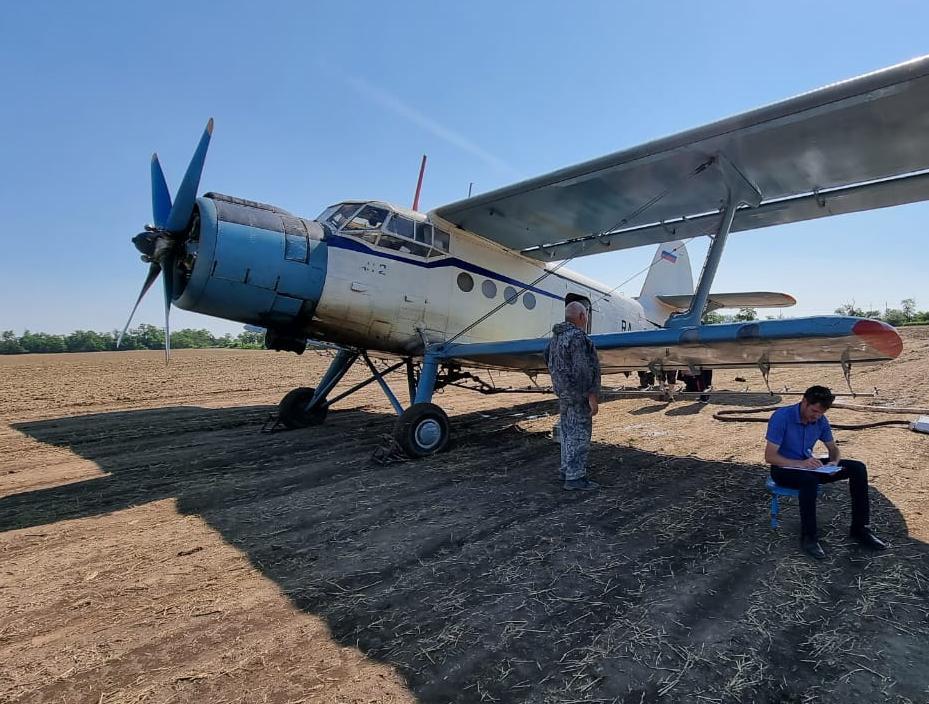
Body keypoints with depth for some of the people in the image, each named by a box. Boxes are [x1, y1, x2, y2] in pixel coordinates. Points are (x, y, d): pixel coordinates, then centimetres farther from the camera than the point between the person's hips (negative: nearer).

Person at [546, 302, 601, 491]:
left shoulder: (556, 336, 11)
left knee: (568, 432, 17)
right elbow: (582, 370, -24)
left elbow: (548, 358, 22)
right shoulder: (577, 337, -19)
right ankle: (575, 478, 0)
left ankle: (566, 470, 28)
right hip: (577, 395, -10)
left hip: (563, 392, 10)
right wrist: (591, 396, -21)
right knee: (579, 434, -4)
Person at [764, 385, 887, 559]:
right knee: (809, 480, -38)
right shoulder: (781, 417, -23)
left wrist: (834, 462, -13)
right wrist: (799, 464, -35)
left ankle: (859, 528, -1)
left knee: (858, 468, -8)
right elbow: (769, 456, -24)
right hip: (784, 468, -7)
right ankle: (808, 537, -23)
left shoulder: (821, 420, -3)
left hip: (808, 466, 7)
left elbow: (833, 448, 11)